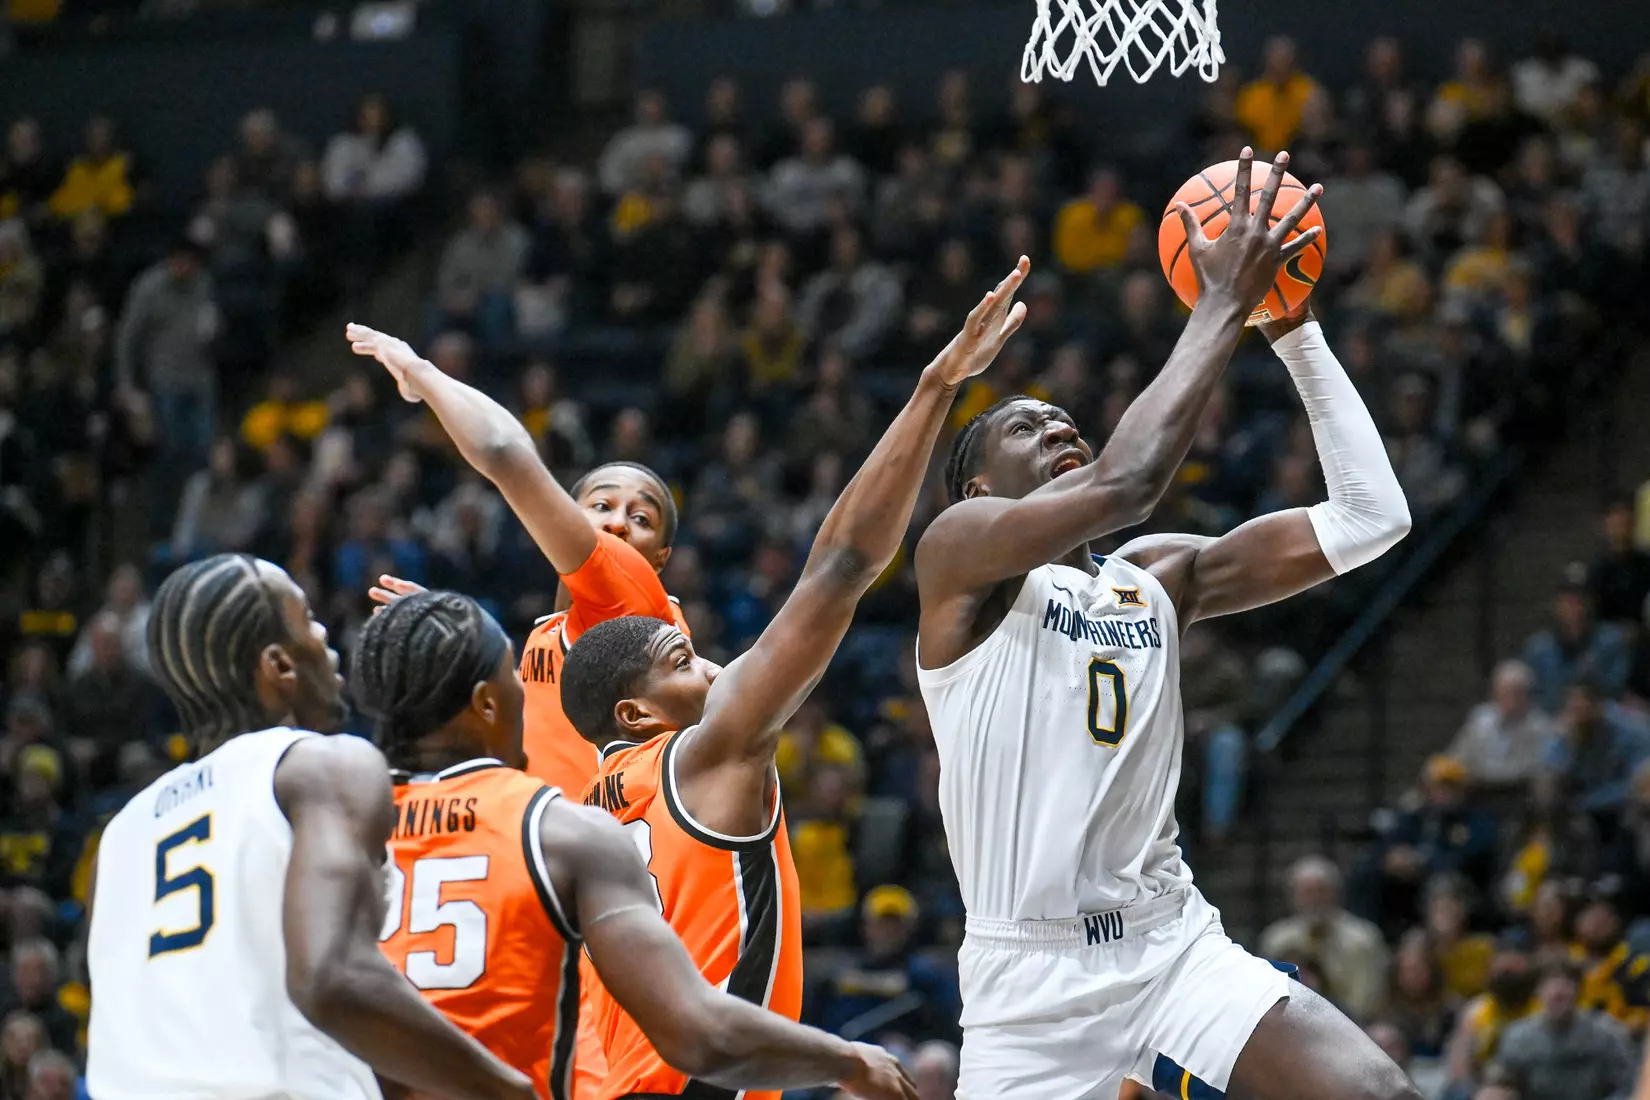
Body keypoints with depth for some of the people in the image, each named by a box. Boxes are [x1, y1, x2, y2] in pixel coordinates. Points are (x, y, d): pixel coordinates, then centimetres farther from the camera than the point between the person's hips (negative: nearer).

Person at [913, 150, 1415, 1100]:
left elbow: (1369, 519, 5)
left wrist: (1296, 331, 1)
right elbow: (1125, 483, -22)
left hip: (1172, 941, 4)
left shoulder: (1159, 577, 12)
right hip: (1032, 975, -4)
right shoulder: (961, 550, -4)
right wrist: (1225, 306, -14)